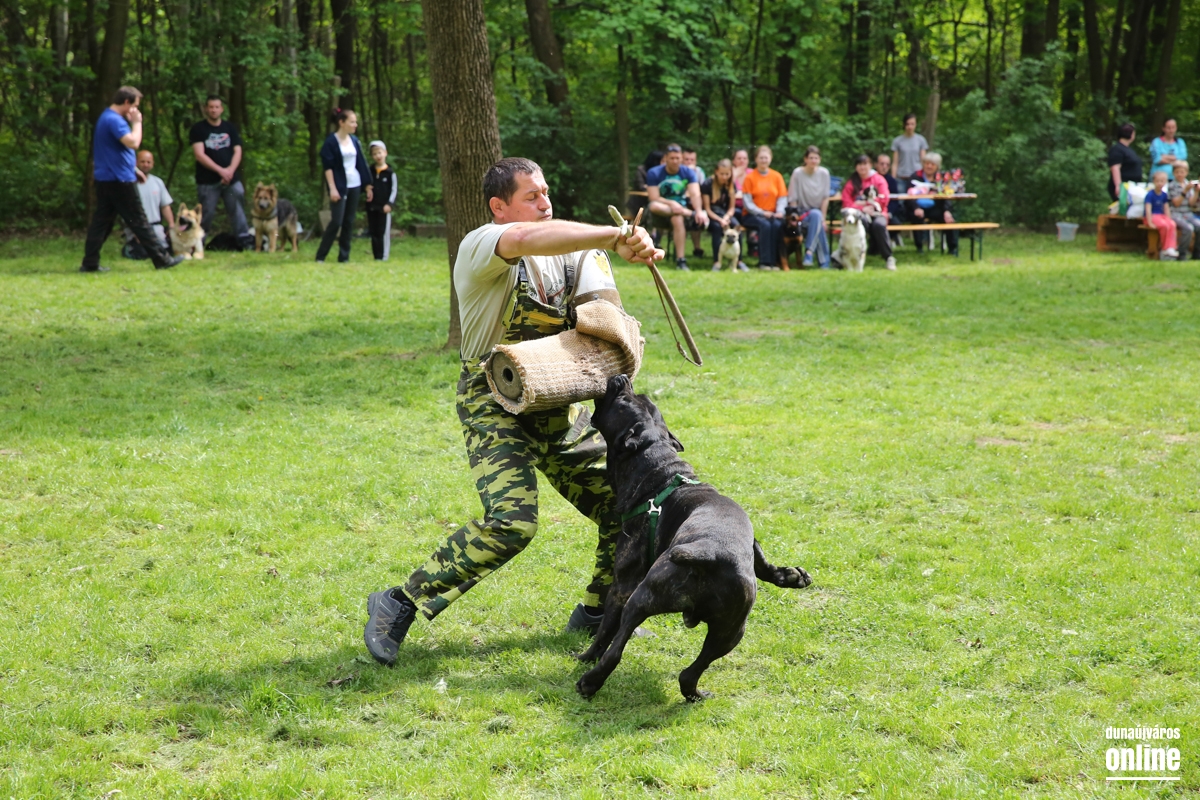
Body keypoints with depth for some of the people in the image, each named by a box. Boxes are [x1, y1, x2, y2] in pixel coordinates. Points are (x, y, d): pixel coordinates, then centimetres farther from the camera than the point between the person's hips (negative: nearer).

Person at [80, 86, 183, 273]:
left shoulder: (107, 118, 18)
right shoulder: (114, 120, -17)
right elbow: (133, 142, -27)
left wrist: (134, 169, 25)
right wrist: (137, 123, -12)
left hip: (105, 179, 10)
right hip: (119, 180, -10)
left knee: (101, 221, 7)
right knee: (138, 221, -3)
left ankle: (90, 263, 5)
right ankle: (162, 259, 2)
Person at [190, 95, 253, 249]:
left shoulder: (230, 128, 13)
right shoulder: (198, 129, 2)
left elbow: (237, 151, 8)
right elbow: (199, 155, -8)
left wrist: (230, 170, -11)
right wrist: (220, 170, -15)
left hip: (231, 179, 3)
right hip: (207, 181, -3)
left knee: (236, 210, -1)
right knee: (206, 213, -2)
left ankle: (247, 242, -1)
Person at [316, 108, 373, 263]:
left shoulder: (354, 140, 9)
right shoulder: (331, 141, -8)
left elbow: (361, 163, 13)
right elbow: (327, 167, -10)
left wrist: (368, 186, 12)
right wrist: (332, 188, -16)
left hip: (354, 186, 6)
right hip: (339, 186, -6)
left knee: (349, 222, 5)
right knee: (336, 221, -9)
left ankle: (344, 256, 11)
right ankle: (320, 256, 0)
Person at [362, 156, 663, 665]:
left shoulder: (574, 254, 8)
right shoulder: (481, 247, -15)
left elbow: (605, 308, -3)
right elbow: (531, 238, -37)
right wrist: (615, 239, -47)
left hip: (557, 406, 7)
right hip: (495, 403, -7)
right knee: (511, 523, -25)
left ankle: (596, 613, 27)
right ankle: (400, 605, -11)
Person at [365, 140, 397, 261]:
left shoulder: (390, 173, -3)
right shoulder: (369, 171, 8)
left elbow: (394, 189, -4)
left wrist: (389, 204, -11)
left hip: (384, 207, -4)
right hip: (371, 206, 4)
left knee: (384, 232, -4)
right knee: (373, 232, 7)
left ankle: (383, 256, -1)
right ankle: (376, 255, 12)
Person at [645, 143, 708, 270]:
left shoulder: (688, 172, -1)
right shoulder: (654, 173, -6)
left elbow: (695, 194, -16)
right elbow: (654, 199, -14)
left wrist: (699, 211, -36)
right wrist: (671, 204, -32)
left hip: (681, 208, 0)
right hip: (662, 207, 0)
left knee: (677, 219, -37)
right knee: (654, 206, -37)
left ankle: (680, 260, -39)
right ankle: (691, 215, -37)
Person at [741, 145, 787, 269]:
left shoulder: (777, 176, 10)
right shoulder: (749, 177, 1)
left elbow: (782, 197, 6)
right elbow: (747, 201, -6)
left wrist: (780, 212, -14)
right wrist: (761, 213, -18)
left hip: (772, 214, 2)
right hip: (753, 215, -2)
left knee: (777, 224, -30)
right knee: (765, 224, -33)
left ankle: (774, 261, -27)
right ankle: (764, 262, -30)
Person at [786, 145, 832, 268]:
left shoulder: (824, 173, 0)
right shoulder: (797, 173, -8)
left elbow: (825, 198, 0)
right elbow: (792, 199, -7)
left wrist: (822, 218, -8)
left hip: (817, 212, 2)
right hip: (802, 212, -2)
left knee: (817, 216, -35)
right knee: (817, 219, -33)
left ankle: (809, 251, -39)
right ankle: (824, 261, -31)